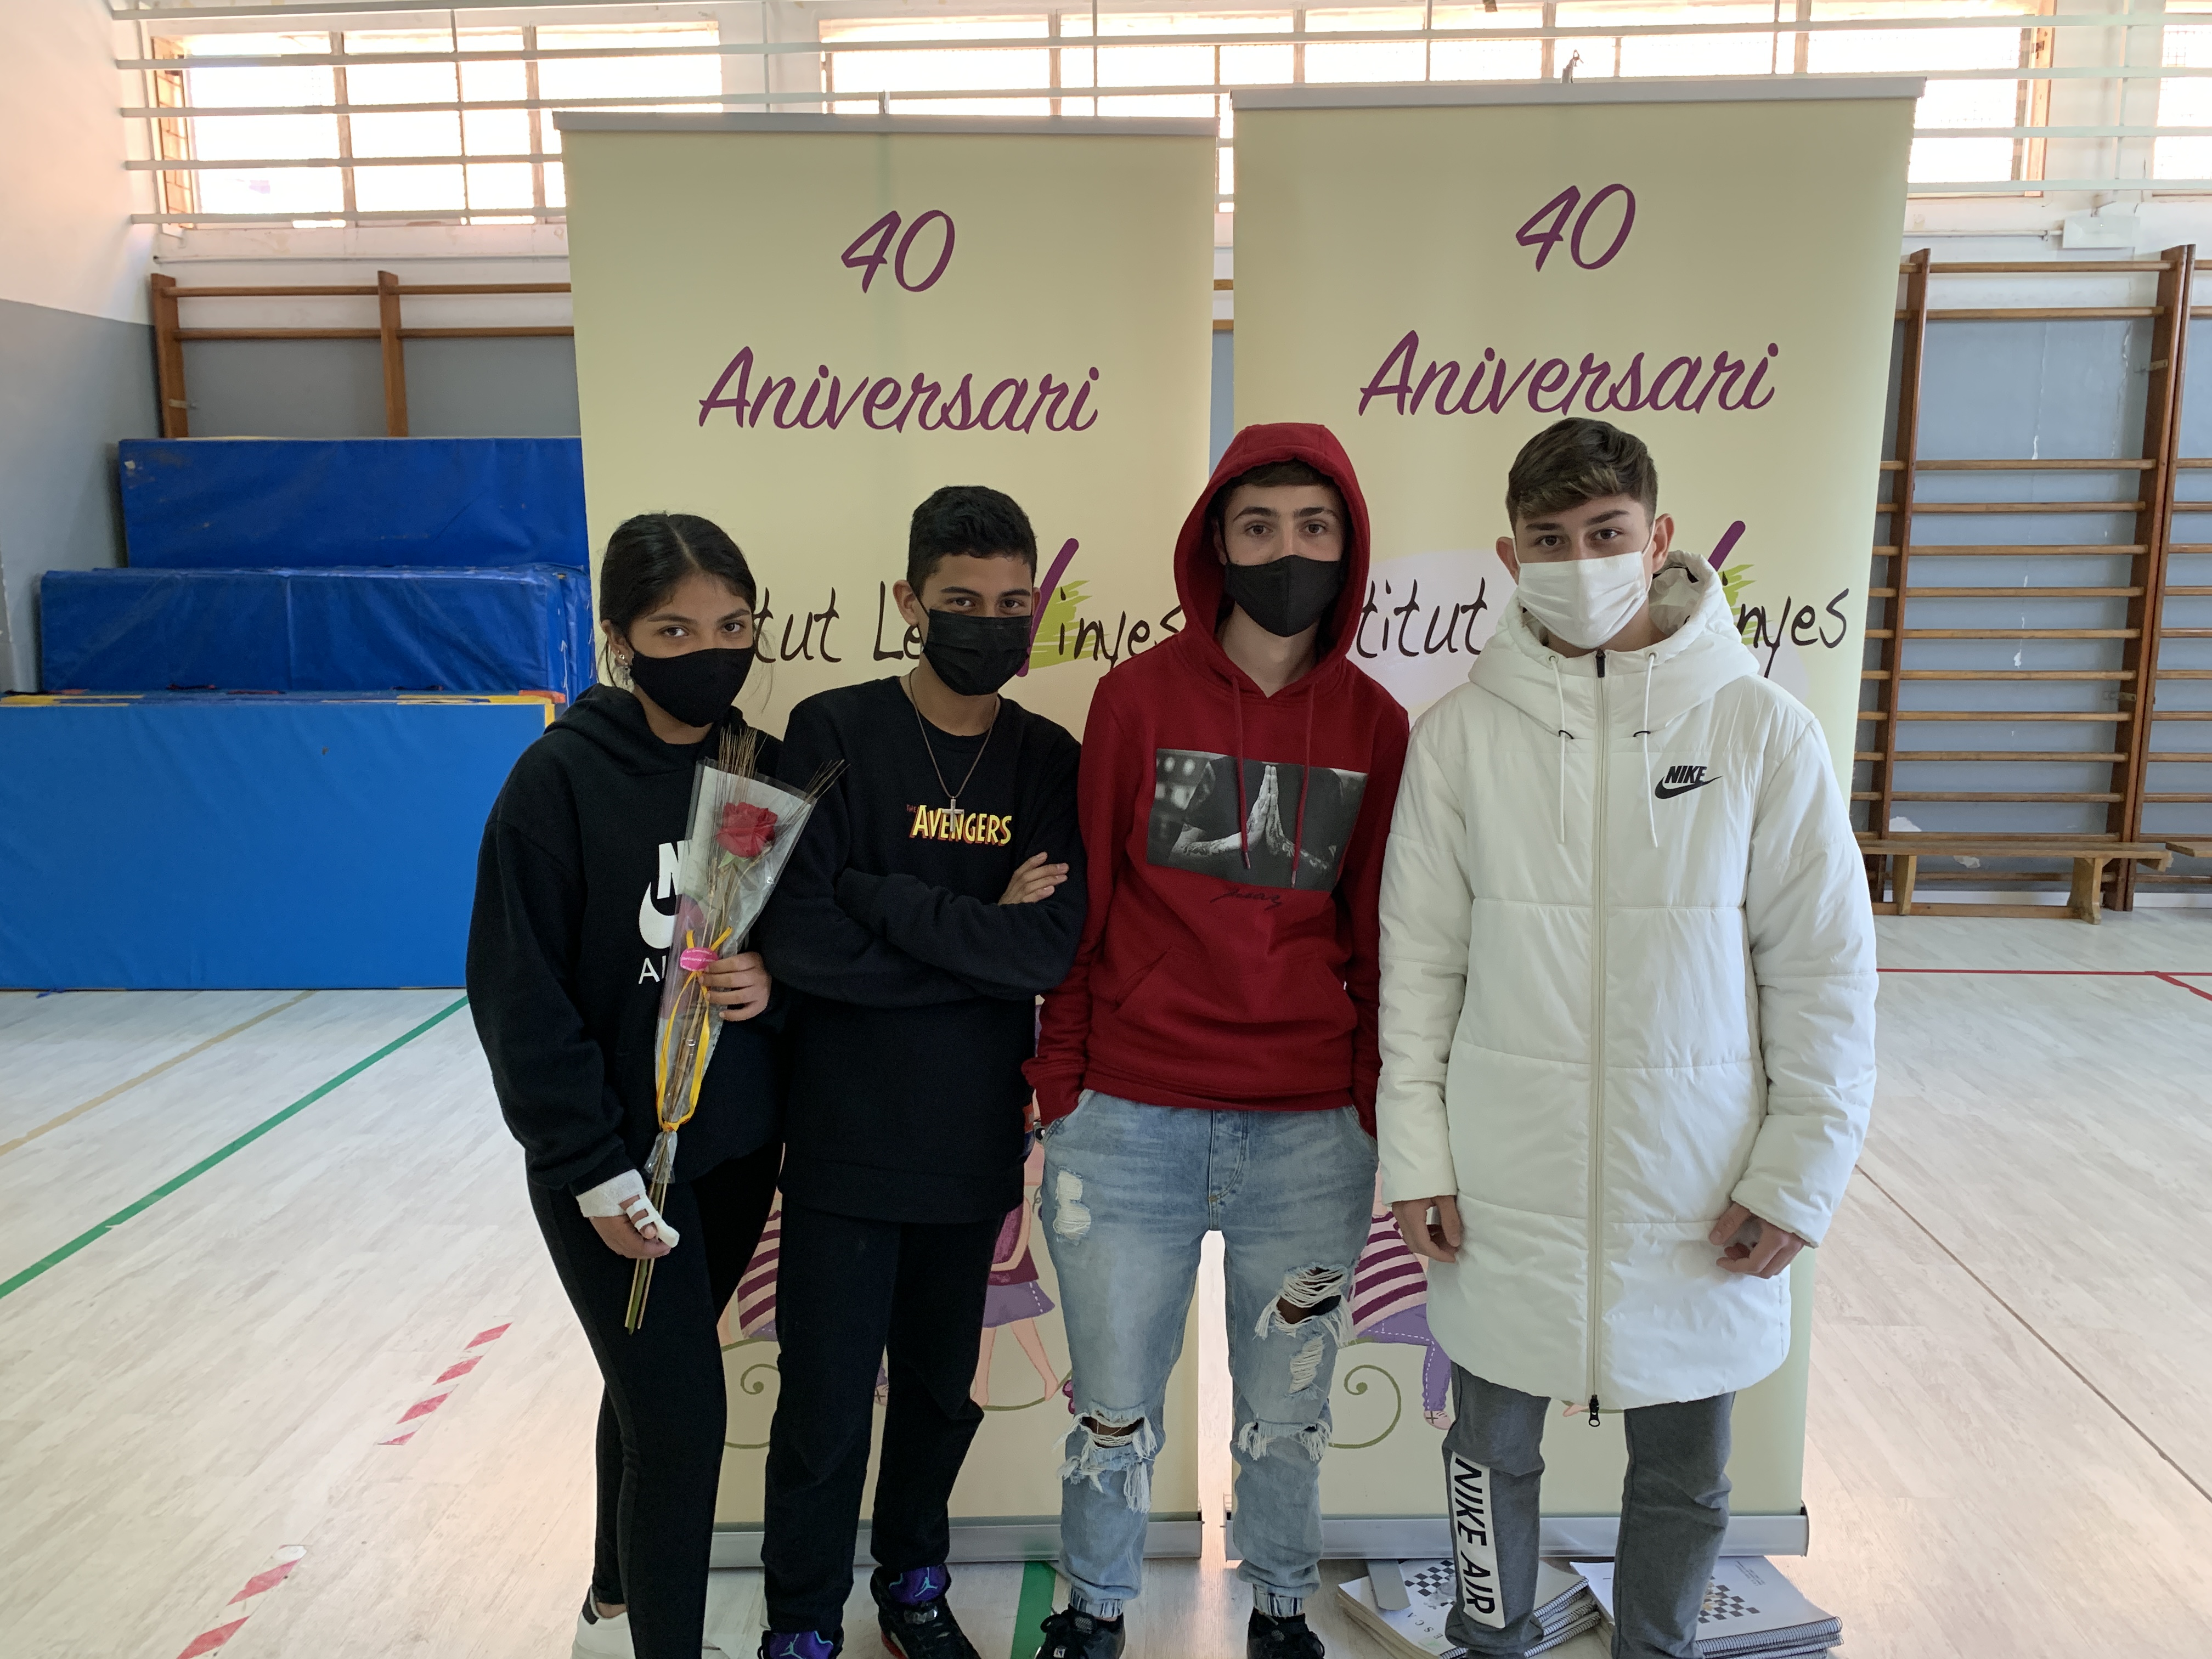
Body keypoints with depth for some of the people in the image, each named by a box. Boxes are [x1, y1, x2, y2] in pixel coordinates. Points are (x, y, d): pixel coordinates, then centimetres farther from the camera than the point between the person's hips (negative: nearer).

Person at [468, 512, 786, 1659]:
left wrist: (774, 978, -14)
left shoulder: (765, 771, 0)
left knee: (651, 1386, 20)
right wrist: (592, 1168, -15)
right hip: (616, 1163, -5)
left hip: (736, 1151, 5)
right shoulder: (564, 776, -14)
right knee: (683, 1413, -4)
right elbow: (519, 988, -14)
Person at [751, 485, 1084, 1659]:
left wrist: (883, 898, -19)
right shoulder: (833, 734, -8)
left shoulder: (1049, 762, 0)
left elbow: (1053, 948, -13)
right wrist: (981, 935, -14)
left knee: (941, 1393, 19)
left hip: (975, 1145, 3)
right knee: (825, 1417, 6)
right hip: (845, 1141, -3)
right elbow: (799, 940, -18)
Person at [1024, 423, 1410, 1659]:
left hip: (1309, 1136, 1)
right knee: (1116, 1413, 14)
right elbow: (1082, 903, 2)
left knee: (1289, 1413, 18)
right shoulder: (1138, 695, -2)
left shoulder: (1375, 724, 3)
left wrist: (1377, 1108, 6)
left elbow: (1378, 934, 7)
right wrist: (1060, 1083, 1)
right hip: (1129, 1126, -1)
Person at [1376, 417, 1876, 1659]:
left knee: (1684, 1476, 18)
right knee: (1494, 1451, 18)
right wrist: (1417, 1156, -2)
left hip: (1697, 1195, 0)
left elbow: (1827, 972, -3)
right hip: (1502, 1192, 1)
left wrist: (1797, 1176, -5)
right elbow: (1419, 961, 0)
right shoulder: (1463, 732, -4)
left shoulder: (1762, 730, -7)